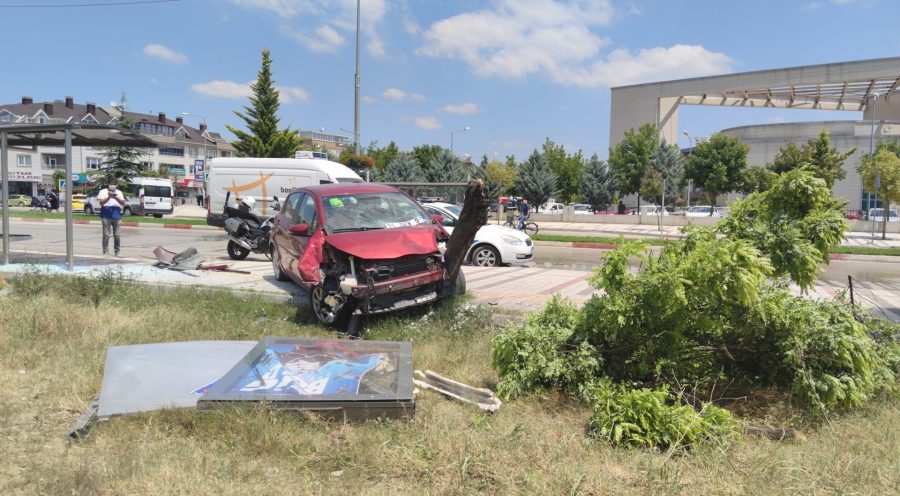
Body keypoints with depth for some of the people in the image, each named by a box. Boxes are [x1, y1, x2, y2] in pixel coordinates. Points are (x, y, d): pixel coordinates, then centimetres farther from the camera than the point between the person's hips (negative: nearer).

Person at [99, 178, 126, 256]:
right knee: (106, 235, -5)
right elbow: (101, 203, -2)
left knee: (117, 235, -1)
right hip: (106, 216, -2)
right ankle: (105, 252, 0)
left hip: (117, 216, 2)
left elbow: (123, 203, 6)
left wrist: (116, 198, -10)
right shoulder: (103, 192, 10)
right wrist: (109, 197, -16)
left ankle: (117, 252, 5)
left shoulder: (119, 192, 17)